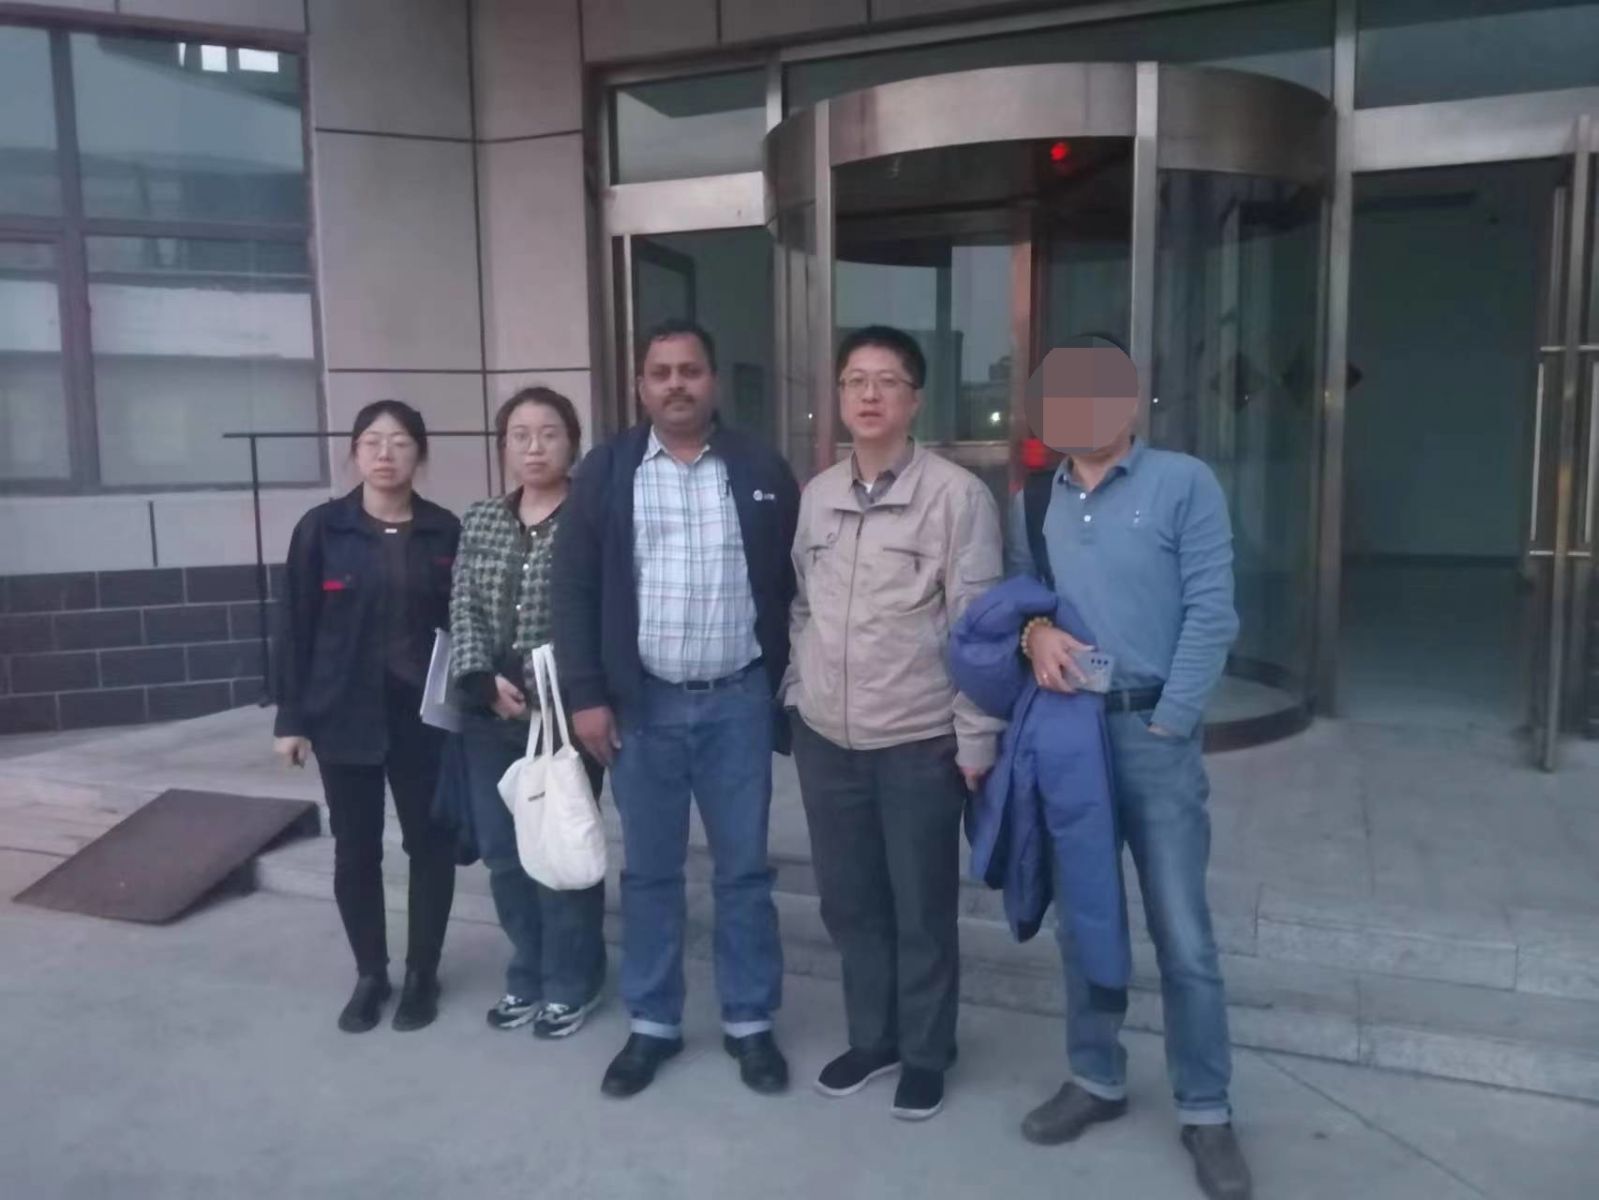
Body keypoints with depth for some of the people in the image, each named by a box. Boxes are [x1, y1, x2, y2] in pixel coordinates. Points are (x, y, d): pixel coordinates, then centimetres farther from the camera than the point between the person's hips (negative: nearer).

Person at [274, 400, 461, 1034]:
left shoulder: (445, 531, 1)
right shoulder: (322, 529, -1)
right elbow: (297, 627, 0)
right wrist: (291, 717, -2)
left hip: (424, 713, 0)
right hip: (345, 713, 0)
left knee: (430, 841, 7)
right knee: (355, 848, 8)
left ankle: (422, 973, 24)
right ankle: (369, 974, 25)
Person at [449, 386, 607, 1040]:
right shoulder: (479, 520, 10)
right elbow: (463, 609, 5)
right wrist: (484, 680, -9)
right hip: (490, 715, 5)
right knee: (502, 852, 12)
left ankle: (571, 983, 23)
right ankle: (528, 974, 32)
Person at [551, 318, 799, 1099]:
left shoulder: (762, 471, 2)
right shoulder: (607, 472, 1)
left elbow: (791, 584, 6)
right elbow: (575, 589, 0)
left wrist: (789, 685, 2)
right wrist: (587, 695, -6)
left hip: (739, 702, 0)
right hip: (642, 704, 0)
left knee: (743, 870, 9)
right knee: (649, 872, 11)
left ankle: (749, 1024, 25)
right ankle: (651, 1025, 27)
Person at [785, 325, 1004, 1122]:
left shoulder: (956, 494, -10)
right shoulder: (816, 494, 6)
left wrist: (976, 740, -10)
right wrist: (797, 698, 12)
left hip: (920, 743, -5)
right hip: (825, 739, 5)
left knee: (922, 911, 10)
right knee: (848, 901, 17)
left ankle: (925, 1054, 31)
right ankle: (871, 1036, 37)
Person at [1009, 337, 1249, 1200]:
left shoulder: (1184, 484, -4)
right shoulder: (1033, 502, 11)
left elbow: (1209, 614, -8)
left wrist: (1164, 726, -11)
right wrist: (1033, 631, -10)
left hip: (1154, 731, -4)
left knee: (1182, 933, 1)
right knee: (1081, 919, 14)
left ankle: (1205, 1112, 18)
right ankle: (1096, 1079, 31)